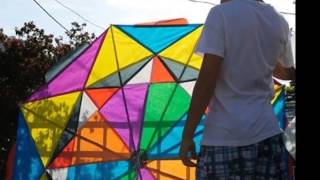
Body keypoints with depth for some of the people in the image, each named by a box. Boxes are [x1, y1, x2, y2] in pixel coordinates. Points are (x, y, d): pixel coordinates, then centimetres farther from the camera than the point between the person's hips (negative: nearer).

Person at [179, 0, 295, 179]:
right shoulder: (279, 22, 10)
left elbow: (206, 80, -13)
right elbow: (289, 73, 27)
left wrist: (187, 135, -9)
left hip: (224, 136, -5)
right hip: (266, 133, 5)